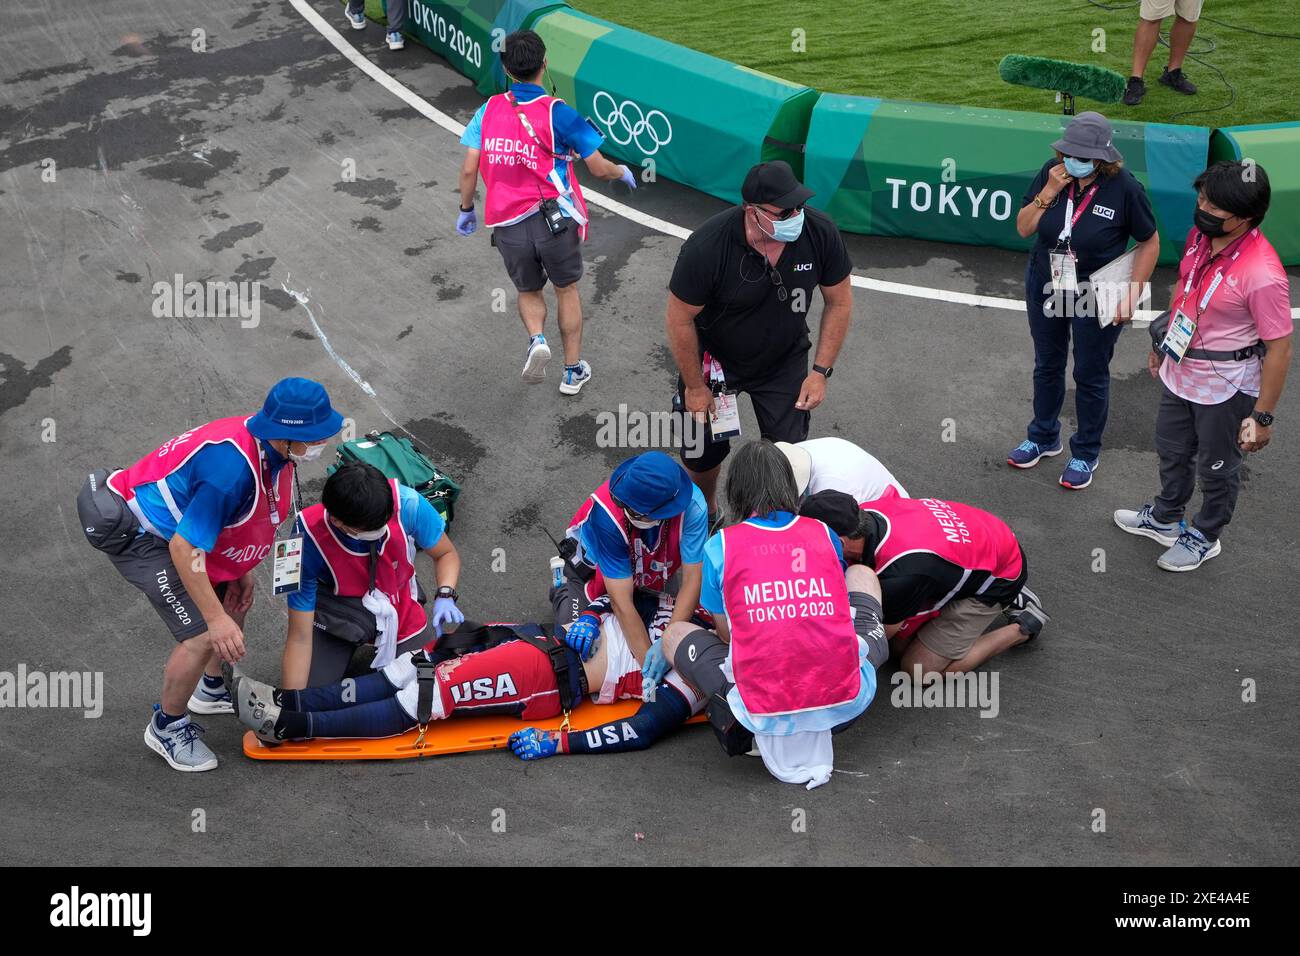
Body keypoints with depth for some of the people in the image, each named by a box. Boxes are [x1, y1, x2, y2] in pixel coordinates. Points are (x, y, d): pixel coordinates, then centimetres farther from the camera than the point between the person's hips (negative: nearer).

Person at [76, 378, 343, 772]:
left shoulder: (270, 447, -8)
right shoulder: (233, 467, -37)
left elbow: (239, 515, 12)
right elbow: (185, 548, -31)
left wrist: (241, 569, 16)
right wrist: (216, 619, -25)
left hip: (175, 520, 10)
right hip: (135, 533, -10)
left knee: (235, 599, 22)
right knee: (203, 636, -14)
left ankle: (210, 692, 45)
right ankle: (166, 727, 12)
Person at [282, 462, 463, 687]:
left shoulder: (407, 504, -30)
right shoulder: (308, 540, -32)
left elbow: (446, 553, -8)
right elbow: (300, 638, -27)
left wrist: (445, 597, -28)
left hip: (400, 610, 2)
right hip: (337, 618, -1)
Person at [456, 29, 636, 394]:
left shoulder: (489, 110, 0)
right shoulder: (557, 113, -9)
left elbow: (469, 169, -1)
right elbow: (598, 168, -5)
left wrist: (466, 209, 16)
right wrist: (623, 172, 17)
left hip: (507, 224, 2)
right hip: (555, 220, -2)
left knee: (528, 290, 23)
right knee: (566, 289, 20)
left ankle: (537, 338, -7)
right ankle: (573, 371, 26)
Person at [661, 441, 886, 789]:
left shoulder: (720, 545, 1)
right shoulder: (824, 534, 8)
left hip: (765, 714, -2)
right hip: (847, 703, 2)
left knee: (675, 633, 24)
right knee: (863, 574, 27)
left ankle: (738, 723, 6)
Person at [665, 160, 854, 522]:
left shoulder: (819, 231, -25)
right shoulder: (707, 246, -34)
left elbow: (840, 302, -8)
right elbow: (680, 320, -20)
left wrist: (821, 371, -9)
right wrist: (695, 387, -11)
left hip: (784, 360, 2)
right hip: (713, 357, -2)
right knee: (703, 451, 11)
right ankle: (704, 516, 43)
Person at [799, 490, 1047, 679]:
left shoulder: (899, 573, -39)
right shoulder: (867, 513, -21)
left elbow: (885, 630, -18)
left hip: (999, 576, -7)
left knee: (921, 668, -5)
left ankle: (1023, 628, 7)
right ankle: (1009, 599, 18)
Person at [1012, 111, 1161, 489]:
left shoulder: (1124, 188, -21)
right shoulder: (1052, 173, -12)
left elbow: (1149, 243, -9)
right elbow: (1024, 229, -6)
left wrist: (1132, 294, -15)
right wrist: (1049, 193, -21)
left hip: (1095, 298, -4)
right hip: (1045, 287, 4)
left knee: (1091, 376, 12)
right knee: (1047, 366, 21)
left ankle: (1086, 453, 31)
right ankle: (1044, 437, 43)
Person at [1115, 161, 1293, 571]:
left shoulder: (1262, 275, -34)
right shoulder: (1199, 237, -10)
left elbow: (1279, 349, -26)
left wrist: (1262, 416, -20)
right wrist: (1163, 344, 20)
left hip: (1224, 387, -8)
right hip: (1180, 369, 8)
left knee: (1217, 467, 17)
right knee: (1172, 450, 28)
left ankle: (1205, 537, 42)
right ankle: (1165, 518, 53)